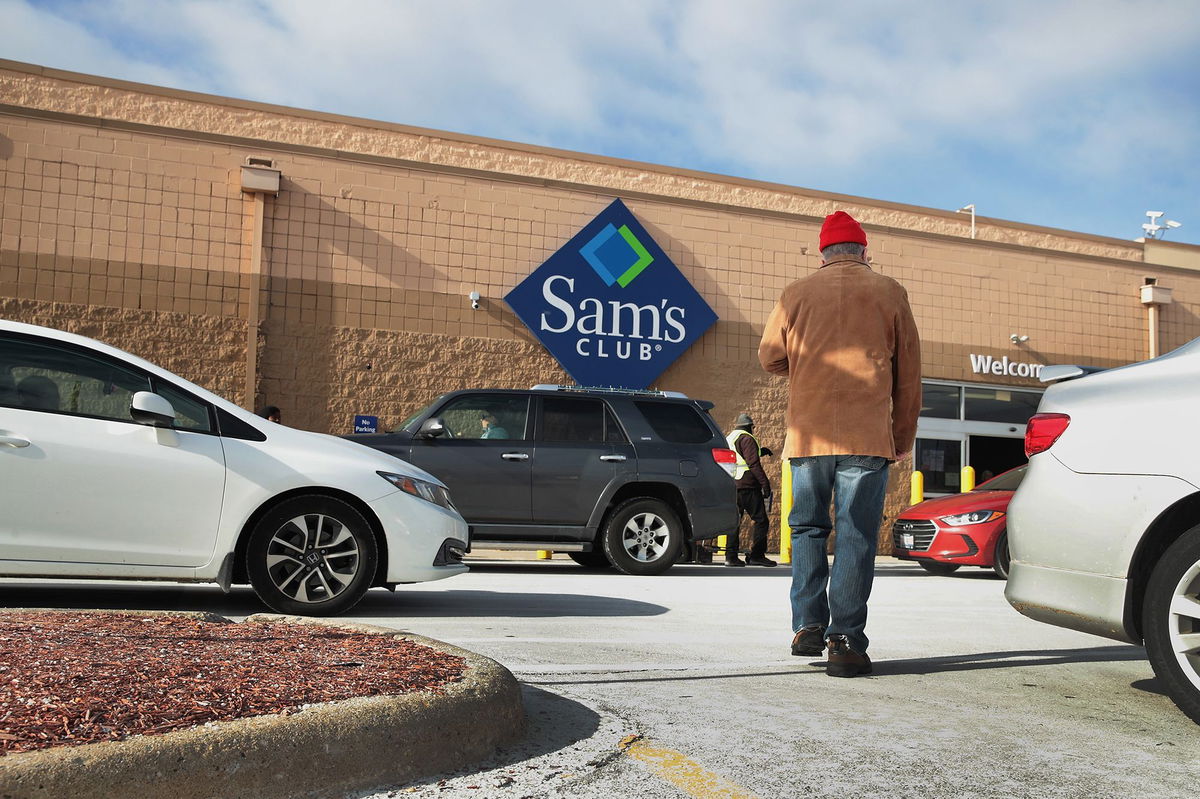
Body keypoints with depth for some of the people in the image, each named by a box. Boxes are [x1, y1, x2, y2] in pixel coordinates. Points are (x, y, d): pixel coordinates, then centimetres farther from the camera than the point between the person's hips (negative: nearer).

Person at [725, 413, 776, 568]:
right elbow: (753, 464, -15)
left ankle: (731, 556, 6)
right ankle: (756, 555, -7)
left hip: (731, 485, 9)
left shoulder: (728, 438, 21)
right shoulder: (746, 439, -6)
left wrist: (759, 452, 30)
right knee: (760, 520, -4)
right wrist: (765, 483, -15)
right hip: (747, 485, -9)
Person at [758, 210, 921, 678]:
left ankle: (808, 626, 12)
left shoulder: (797, 294, 7)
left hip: (808, 434, 2)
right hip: (867, 436, -1)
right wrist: (904, 437, 16)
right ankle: (844, 642, -2)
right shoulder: (889, 293, 6)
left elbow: (769, 358, 12)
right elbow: (908, 372, 8)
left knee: (808, 528, 15)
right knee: (856, 537, 1)